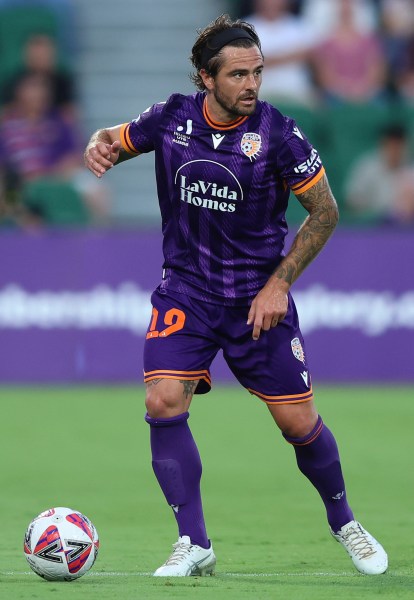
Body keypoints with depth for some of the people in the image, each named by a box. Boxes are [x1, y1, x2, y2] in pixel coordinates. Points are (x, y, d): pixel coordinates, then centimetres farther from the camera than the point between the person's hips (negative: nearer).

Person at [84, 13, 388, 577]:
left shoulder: (277, 134, -14)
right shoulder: (171, 119, -7)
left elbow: (324, 212, -4)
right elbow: (114, 139, 12)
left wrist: (279, 282, -10)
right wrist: (100, 147, -14)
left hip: (259, 297, -2)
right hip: (186, 291, 2)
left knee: (299, 422, 0)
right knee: (164, 403, -17)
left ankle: (343, 522, 28)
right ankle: (194, 544, -7)